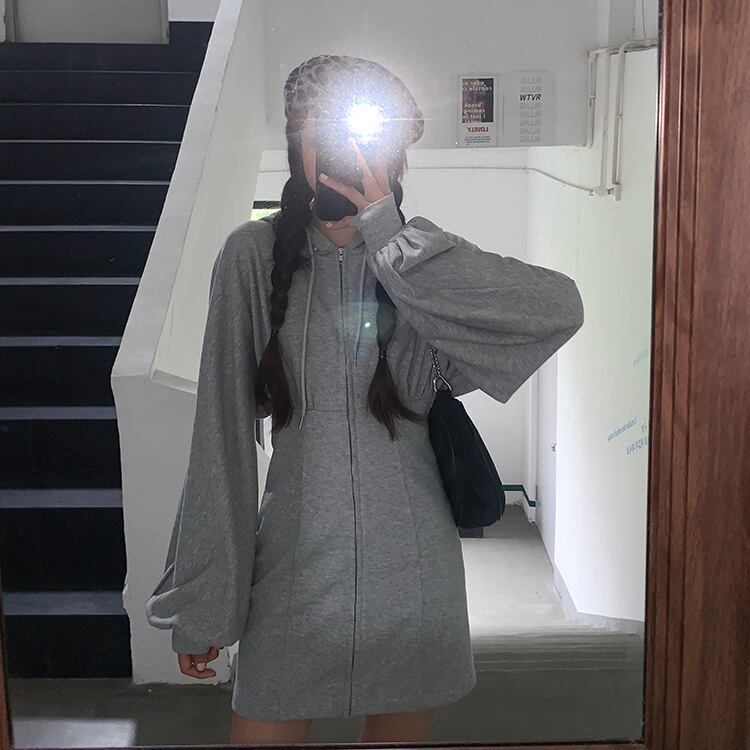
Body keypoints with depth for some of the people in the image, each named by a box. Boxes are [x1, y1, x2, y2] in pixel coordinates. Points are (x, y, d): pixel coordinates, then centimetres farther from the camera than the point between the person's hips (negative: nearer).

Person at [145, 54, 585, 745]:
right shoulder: (256, 255, -6)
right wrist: (201, 602, -3)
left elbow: (560, 310, -22)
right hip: (294, 564, -1)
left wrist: (387, 235, -21)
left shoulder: (421, 255, -3)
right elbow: (221, 436, -5)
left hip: (413, 574, 1)